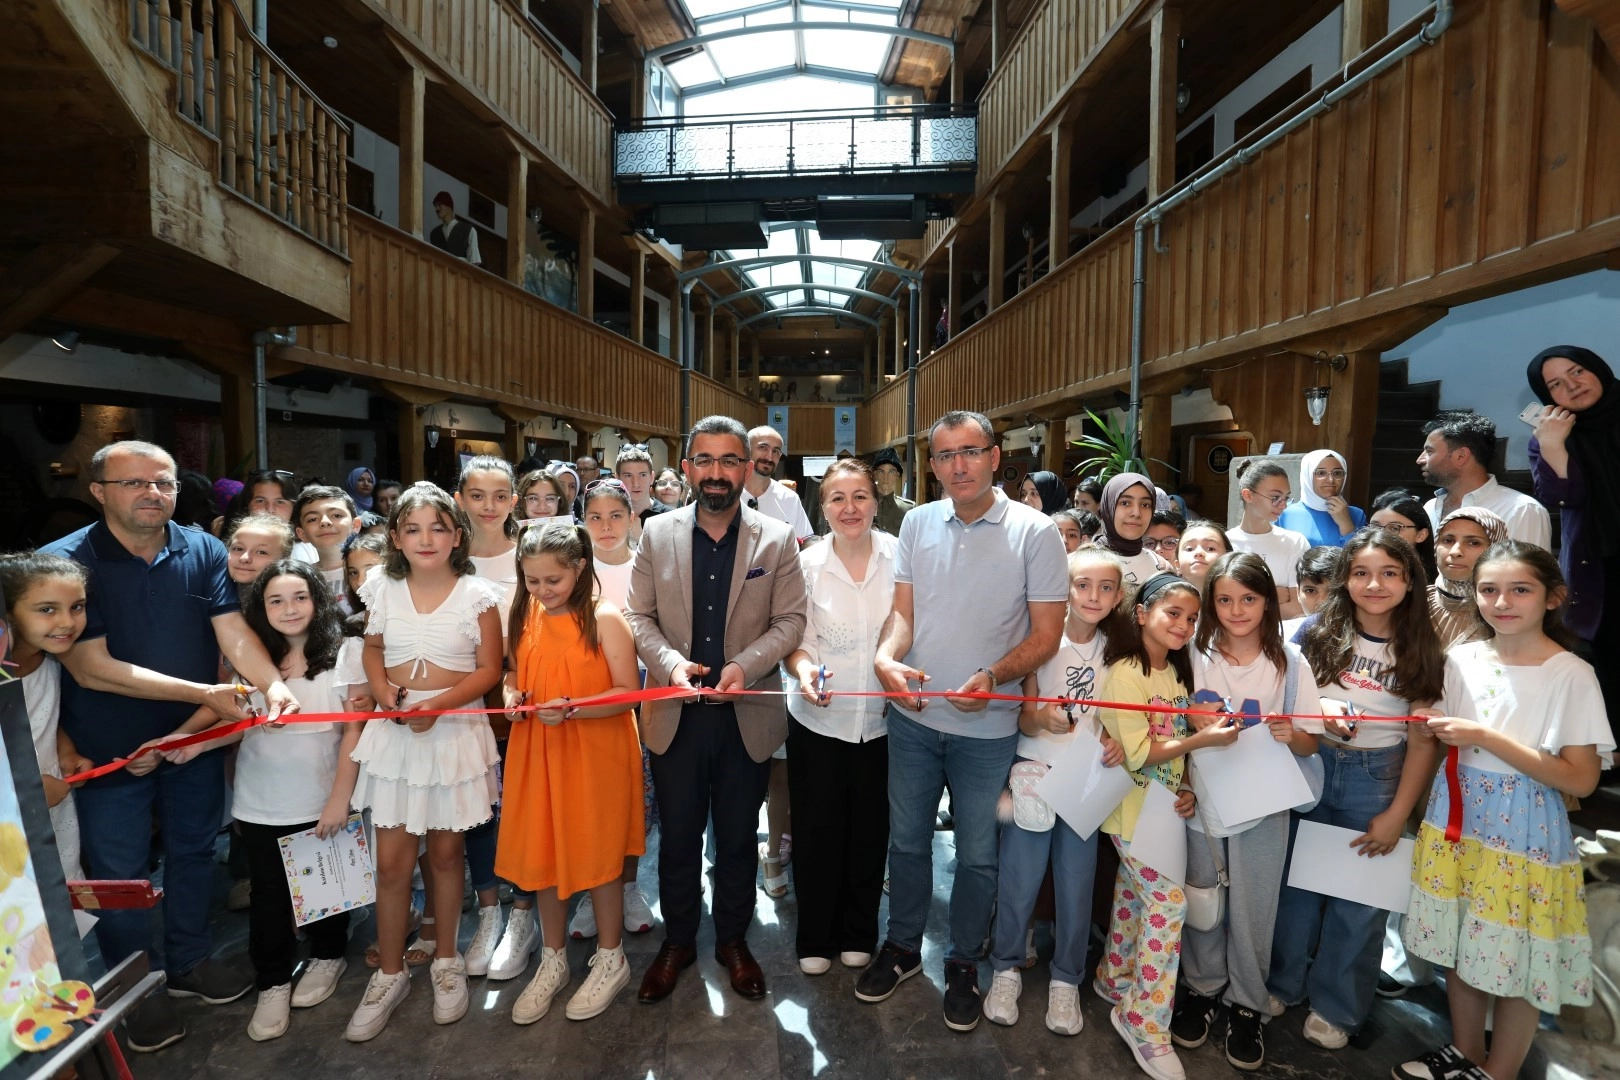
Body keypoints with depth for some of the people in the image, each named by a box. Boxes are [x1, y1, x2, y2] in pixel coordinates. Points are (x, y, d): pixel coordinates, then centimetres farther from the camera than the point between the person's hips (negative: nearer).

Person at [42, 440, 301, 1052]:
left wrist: (273, 683, -36)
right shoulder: (64, 561, -16)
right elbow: (91, 667, -21)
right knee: (119, 874, 13)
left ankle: (188, 963, 40)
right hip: (109, 749, -3)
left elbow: (234, 632, -16)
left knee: (192, 852, 19)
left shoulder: (204, 551, -7)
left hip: (195, 739, 3)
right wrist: (204, 694, -26)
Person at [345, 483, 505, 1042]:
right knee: (391, 859, 5)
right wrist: (382, 691, -6)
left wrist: (437, 704, -19)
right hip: (394, 733, 2)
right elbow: (372, 649, 14)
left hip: (456, 730, -2)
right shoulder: (383, 589, 1)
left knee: (445, 851, 11)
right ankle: (390, 974, 25)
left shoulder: (476, 595, -8)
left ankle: (445, 960, 32)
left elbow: (489, 670, -6)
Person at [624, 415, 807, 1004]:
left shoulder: (777, 539, -3)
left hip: (747, 712, 0)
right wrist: (671, 663, -16)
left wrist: (745, 665, -19)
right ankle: (678, 940, 37)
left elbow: (790, 619, -4)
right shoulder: (657, 534, 1)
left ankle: (733, 940, 37)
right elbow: (639, 615, 1)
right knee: (677, 835, 15)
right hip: (675, 711, 1)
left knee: (738, 836, 15)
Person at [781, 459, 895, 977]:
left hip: (881, 720, 1)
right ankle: (815, 938, 33)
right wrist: (804, 669, -24)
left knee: (869, 831, 15)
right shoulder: (806, 564, -7)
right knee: (817, 830, 11)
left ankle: (859, 934, 38)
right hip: (818, 719, 0)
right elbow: (795, 640, -5)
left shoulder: (898, 557, -8)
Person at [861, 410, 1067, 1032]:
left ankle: (963, 966, 36)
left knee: (976, 854, 14)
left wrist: (992, 677, -25)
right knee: (906, 839, 18)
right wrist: (887, 656, -19)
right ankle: (902, 948, 40)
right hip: (913, 716, 3)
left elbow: (1046, 633, -9)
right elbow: (903, 610, 2)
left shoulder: (1035, 532, -9)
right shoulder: (918, 524, 1)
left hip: (986, 726, -3)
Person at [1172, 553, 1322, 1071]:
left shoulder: (1289, 662, -6)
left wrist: (1291, 734, -22)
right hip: (1201, 801, 1)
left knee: (1251, 911, 9)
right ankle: (1202, 989, 34)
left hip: (1261, 809, 0)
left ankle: (1247, 1004, 30)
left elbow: (1309, 745, -2)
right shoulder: (1196, 656, -5)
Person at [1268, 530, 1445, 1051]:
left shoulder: (1421, 650, -5)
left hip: (1376, 780, 0)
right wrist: (1319, 709, -21)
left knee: (1359, 895, 11)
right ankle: (1282, 983, 32)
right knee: (1295, 880, 12)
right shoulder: (1316, 631, -5)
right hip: (1309, 768, 0)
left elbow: (1423, 737, -4)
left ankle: (1336, 1007, 30)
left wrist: (1397, 813, -6)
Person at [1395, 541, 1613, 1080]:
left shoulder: (1572, 674, -13)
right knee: (1463, 946, 16)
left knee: (1516, 957, 9)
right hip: (1458, 818, 4)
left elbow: (1581, 779, -16)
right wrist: (1430, 727, -9)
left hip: (1526, 831, -4)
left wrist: (1487, 738, -22)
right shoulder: (1462, 659, -1)